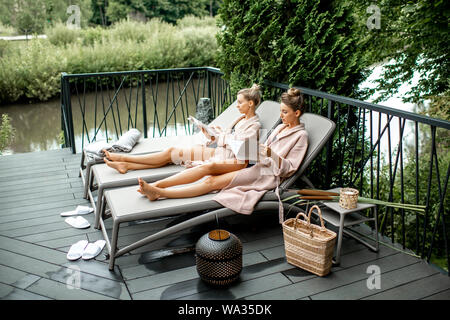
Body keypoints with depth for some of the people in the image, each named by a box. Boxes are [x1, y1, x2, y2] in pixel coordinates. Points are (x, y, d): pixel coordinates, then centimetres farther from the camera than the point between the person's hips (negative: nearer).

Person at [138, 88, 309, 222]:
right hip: (253, 164, 8)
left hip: (266, 174, -8)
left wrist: (270, 153, -21)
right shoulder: (280, 127, 22)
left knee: (213, 182, -24)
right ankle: (156, 185, -23)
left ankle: (158, 193, -31)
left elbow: (289, 168, -9)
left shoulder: (300, 135, -2)